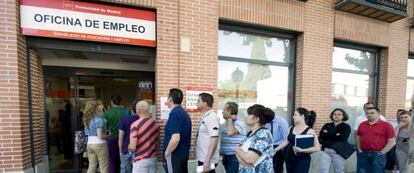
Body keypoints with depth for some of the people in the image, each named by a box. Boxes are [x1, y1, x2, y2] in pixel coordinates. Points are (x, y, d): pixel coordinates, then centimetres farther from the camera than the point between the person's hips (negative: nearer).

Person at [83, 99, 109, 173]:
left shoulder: (88, 118, 8)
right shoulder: (99, 119, -16)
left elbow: (87, 132, 14)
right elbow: (100, 136, -19)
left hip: (89, 144, 8)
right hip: (99, 144, -8)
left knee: (91, 166, 15)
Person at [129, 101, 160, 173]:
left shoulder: (135, 125, -14)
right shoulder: (156, 124, 3)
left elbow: (132, 147, -17)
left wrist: (129, 147, 5)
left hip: (140, 160, -5)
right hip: (153, 158, 5)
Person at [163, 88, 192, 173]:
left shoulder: (174, 113, -19)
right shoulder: (184, 113, 7)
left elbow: (175, 139, -28)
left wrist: (167, 153, -13)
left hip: (175, 155, -8)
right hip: (184, 153, 8)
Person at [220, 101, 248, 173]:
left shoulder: (239, 123, -14)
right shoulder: (225, 124, 11)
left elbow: (230, 132, -31)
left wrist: (230, 119, -17)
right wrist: (223, 156, 18)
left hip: (235, 157, -8)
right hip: (226, 156, 8)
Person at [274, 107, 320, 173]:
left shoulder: (309, 131, -13)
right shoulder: (292, 128, 3)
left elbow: (317, 148, -17)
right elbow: (287, 141, 11)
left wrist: (301, 150, -27)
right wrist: (275, 149, 9)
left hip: (302, 161, -5)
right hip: (289, 159, 5)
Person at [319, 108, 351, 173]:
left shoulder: (346, 126, 3)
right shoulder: (327, 125, 11)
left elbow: (341, 138, -14)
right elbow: (321, 137, -2)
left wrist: (328, 134, -7)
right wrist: (335, 135, -9)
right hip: (326, 151, 2)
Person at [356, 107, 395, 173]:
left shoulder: (386, 125, -3)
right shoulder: (362, 124, 8)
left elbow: (392, 142, -5)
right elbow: (358, 137, 16)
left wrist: (381, 153, -9)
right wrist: (359, 149, 6)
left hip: (377, 154, -3)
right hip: (363, 154, 3)